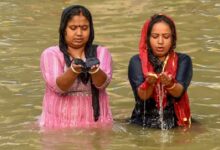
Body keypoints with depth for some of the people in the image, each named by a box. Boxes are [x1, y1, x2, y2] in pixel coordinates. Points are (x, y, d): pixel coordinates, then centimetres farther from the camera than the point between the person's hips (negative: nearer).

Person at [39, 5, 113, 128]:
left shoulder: (102, 53, 8)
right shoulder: (51, 54, 3)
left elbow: (103, 83, -9)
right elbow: (57, 86, -12)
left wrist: (94, 69, -30)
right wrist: (74, 70, -30)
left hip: (96, 124, 1)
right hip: (59, 125, 0)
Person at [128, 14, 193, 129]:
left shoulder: (183, 61, 2)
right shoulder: (137, 61, 0)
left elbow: (179, 92, -14)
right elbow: (141, 95, -13)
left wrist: (169, 84, -36)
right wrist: (149, 83, -34)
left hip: (175, 124, 0)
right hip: (143, 124, 0)